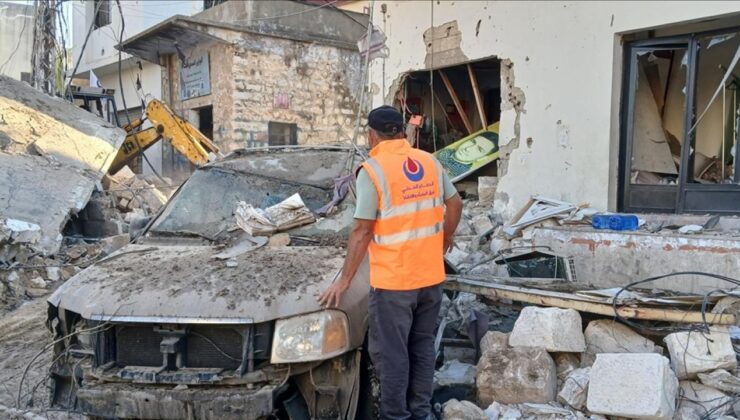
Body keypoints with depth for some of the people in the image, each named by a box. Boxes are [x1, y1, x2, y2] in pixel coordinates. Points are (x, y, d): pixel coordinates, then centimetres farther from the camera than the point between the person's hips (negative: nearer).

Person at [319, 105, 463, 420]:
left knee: (390, 353, 6)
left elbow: (362, 232, -13)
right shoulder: (430, 162, 6)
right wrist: (444, 242, 27)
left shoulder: (372, 170, -12)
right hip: (431, 275, 7)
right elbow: (455, 204, 12)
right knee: (422, 345, 18)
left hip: (393, 279, -6)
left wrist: (344, 280, -7)